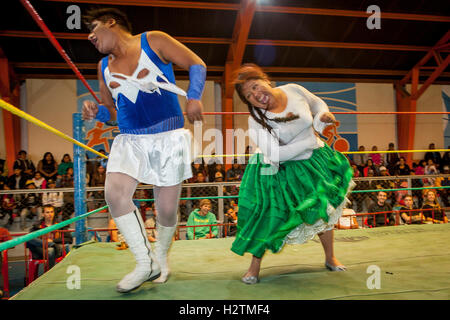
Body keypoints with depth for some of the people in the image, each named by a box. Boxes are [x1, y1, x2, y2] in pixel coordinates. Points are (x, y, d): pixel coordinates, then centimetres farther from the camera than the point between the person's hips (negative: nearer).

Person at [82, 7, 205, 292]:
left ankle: (161, 258, 28)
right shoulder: (104, 67, 16)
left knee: (167, 209, 0)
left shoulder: (153, 41, 2)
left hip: (168, 139, -4)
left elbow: (197, 65, 1)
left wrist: (194, 97, -16)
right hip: (129, 140, 4)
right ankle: (146, 263, -4)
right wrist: (97, 113, -1)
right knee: (115, 194, -20)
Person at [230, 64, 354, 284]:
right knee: (270, 216, -5)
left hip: (314, 161, 4)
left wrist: (322, 117, -13)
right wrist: (311, 141, -25)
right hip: (283, 171, -4)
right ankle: (255, 266, 18)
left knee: (325, 209, 12)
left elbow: (318, 104, 10)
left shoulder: (293, 90, -11)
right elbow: (274, 155, -29)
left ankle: (330, 258, 36)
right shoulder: (256, 121, -21)